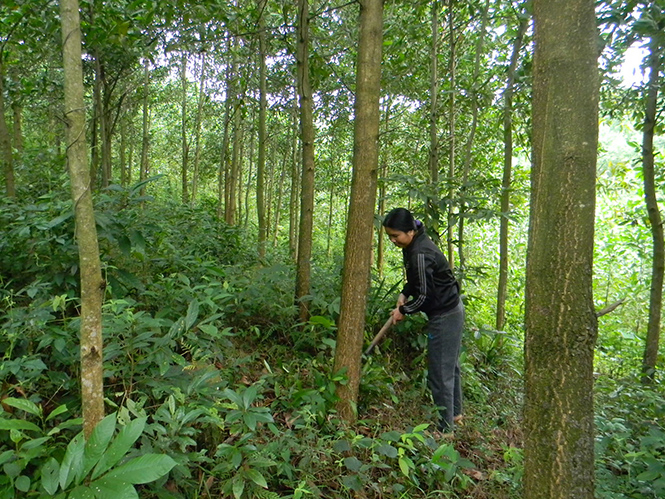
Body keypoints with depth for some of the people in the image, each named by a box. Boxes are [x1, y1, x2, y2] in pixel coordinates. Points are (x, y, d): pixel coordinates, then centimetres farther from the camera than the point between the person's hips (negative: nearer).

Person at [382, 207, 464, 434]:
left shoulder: (420, 254, -26)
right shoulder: (416, 244, 6)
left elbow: (423, 295, -22)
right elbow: (417, 280, 19)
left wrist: (403, 310, -6)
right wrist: (404, 294, 4)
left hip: (445, 316, -11)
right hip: (451, 309, 11)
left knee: (440, 372, -2)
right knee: (450, 366, 23)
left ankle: (445, 427, 11)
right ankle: (454, 412, 39)